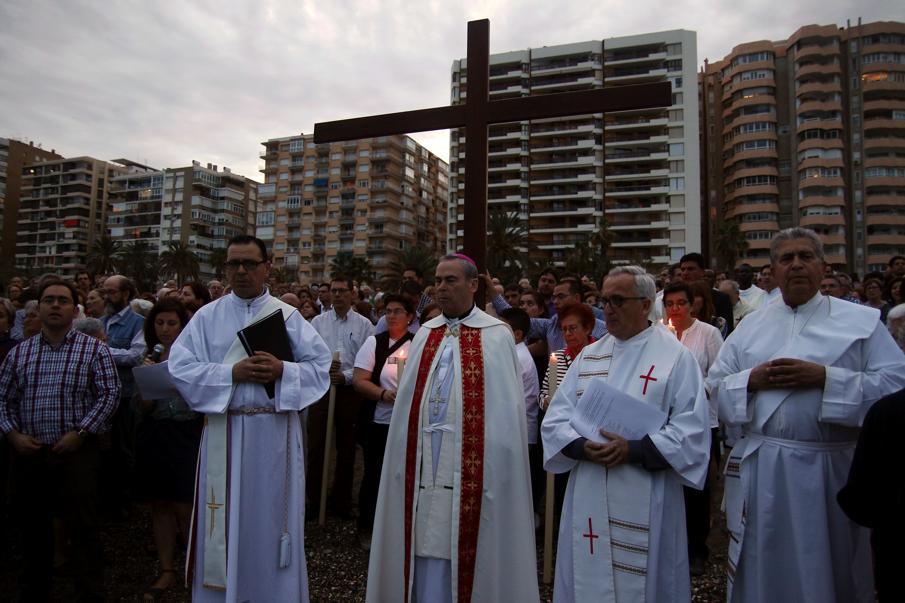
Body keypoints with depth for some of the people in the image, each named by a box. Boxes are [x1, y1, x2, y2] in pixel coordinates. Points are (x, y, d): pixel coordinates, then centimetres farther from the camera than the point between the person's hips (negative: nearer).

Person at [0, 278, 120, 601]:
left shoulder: (94, 349, -2)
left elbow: (109, 394, -6)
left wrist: (80, 433, -13)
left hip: (76, 453, -4)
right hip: (27, 453, 4)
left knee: (83, 528, -1)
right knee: (32, 527, 17)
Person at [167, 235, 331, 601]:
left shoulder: (289, 316, 4)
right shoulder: (207, 317, 4)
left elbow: (321, 365, -1)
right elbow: (180, 367, -5)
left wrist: (283, 371, -18)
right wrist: (232, 373, -16)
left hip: (276, 432, 0)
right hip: (224, 431, 0)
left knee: (272, 517, 10)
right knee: (226, 521, 10)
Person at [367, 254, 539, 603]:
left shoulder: (496, 336, -3)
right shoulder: (425, 334, 11)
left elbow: (504, 408, -4)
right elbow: (408, 399, 13)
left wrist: (493, 462, -7)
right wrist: (409, 454, 8)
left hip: (472, 466, -4)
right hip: (424, 462, 4)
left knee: (465, 547, 7)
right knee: (425, 546, 12)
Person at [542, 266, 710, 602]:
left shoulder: (676, 357, -4)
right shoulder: (587, 357, 8)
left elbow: (692, 431, -10)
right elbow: (555, 419, 4)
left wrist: (635, 449, -20)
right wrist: (582, 446, -15)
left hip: (646, 503, -4)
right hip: (588, 498, 4)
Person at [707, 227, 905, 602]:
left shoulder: (863, 321, 1)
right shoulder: (750, 325, 9)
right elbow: (716, 385, 8)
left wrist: (826, 378, -17)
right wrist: (751, 379, -10)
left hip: (831, 468, -2)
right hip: (760, 469, 2)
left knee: (832, 572, 14)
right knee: (762, 572, 14)